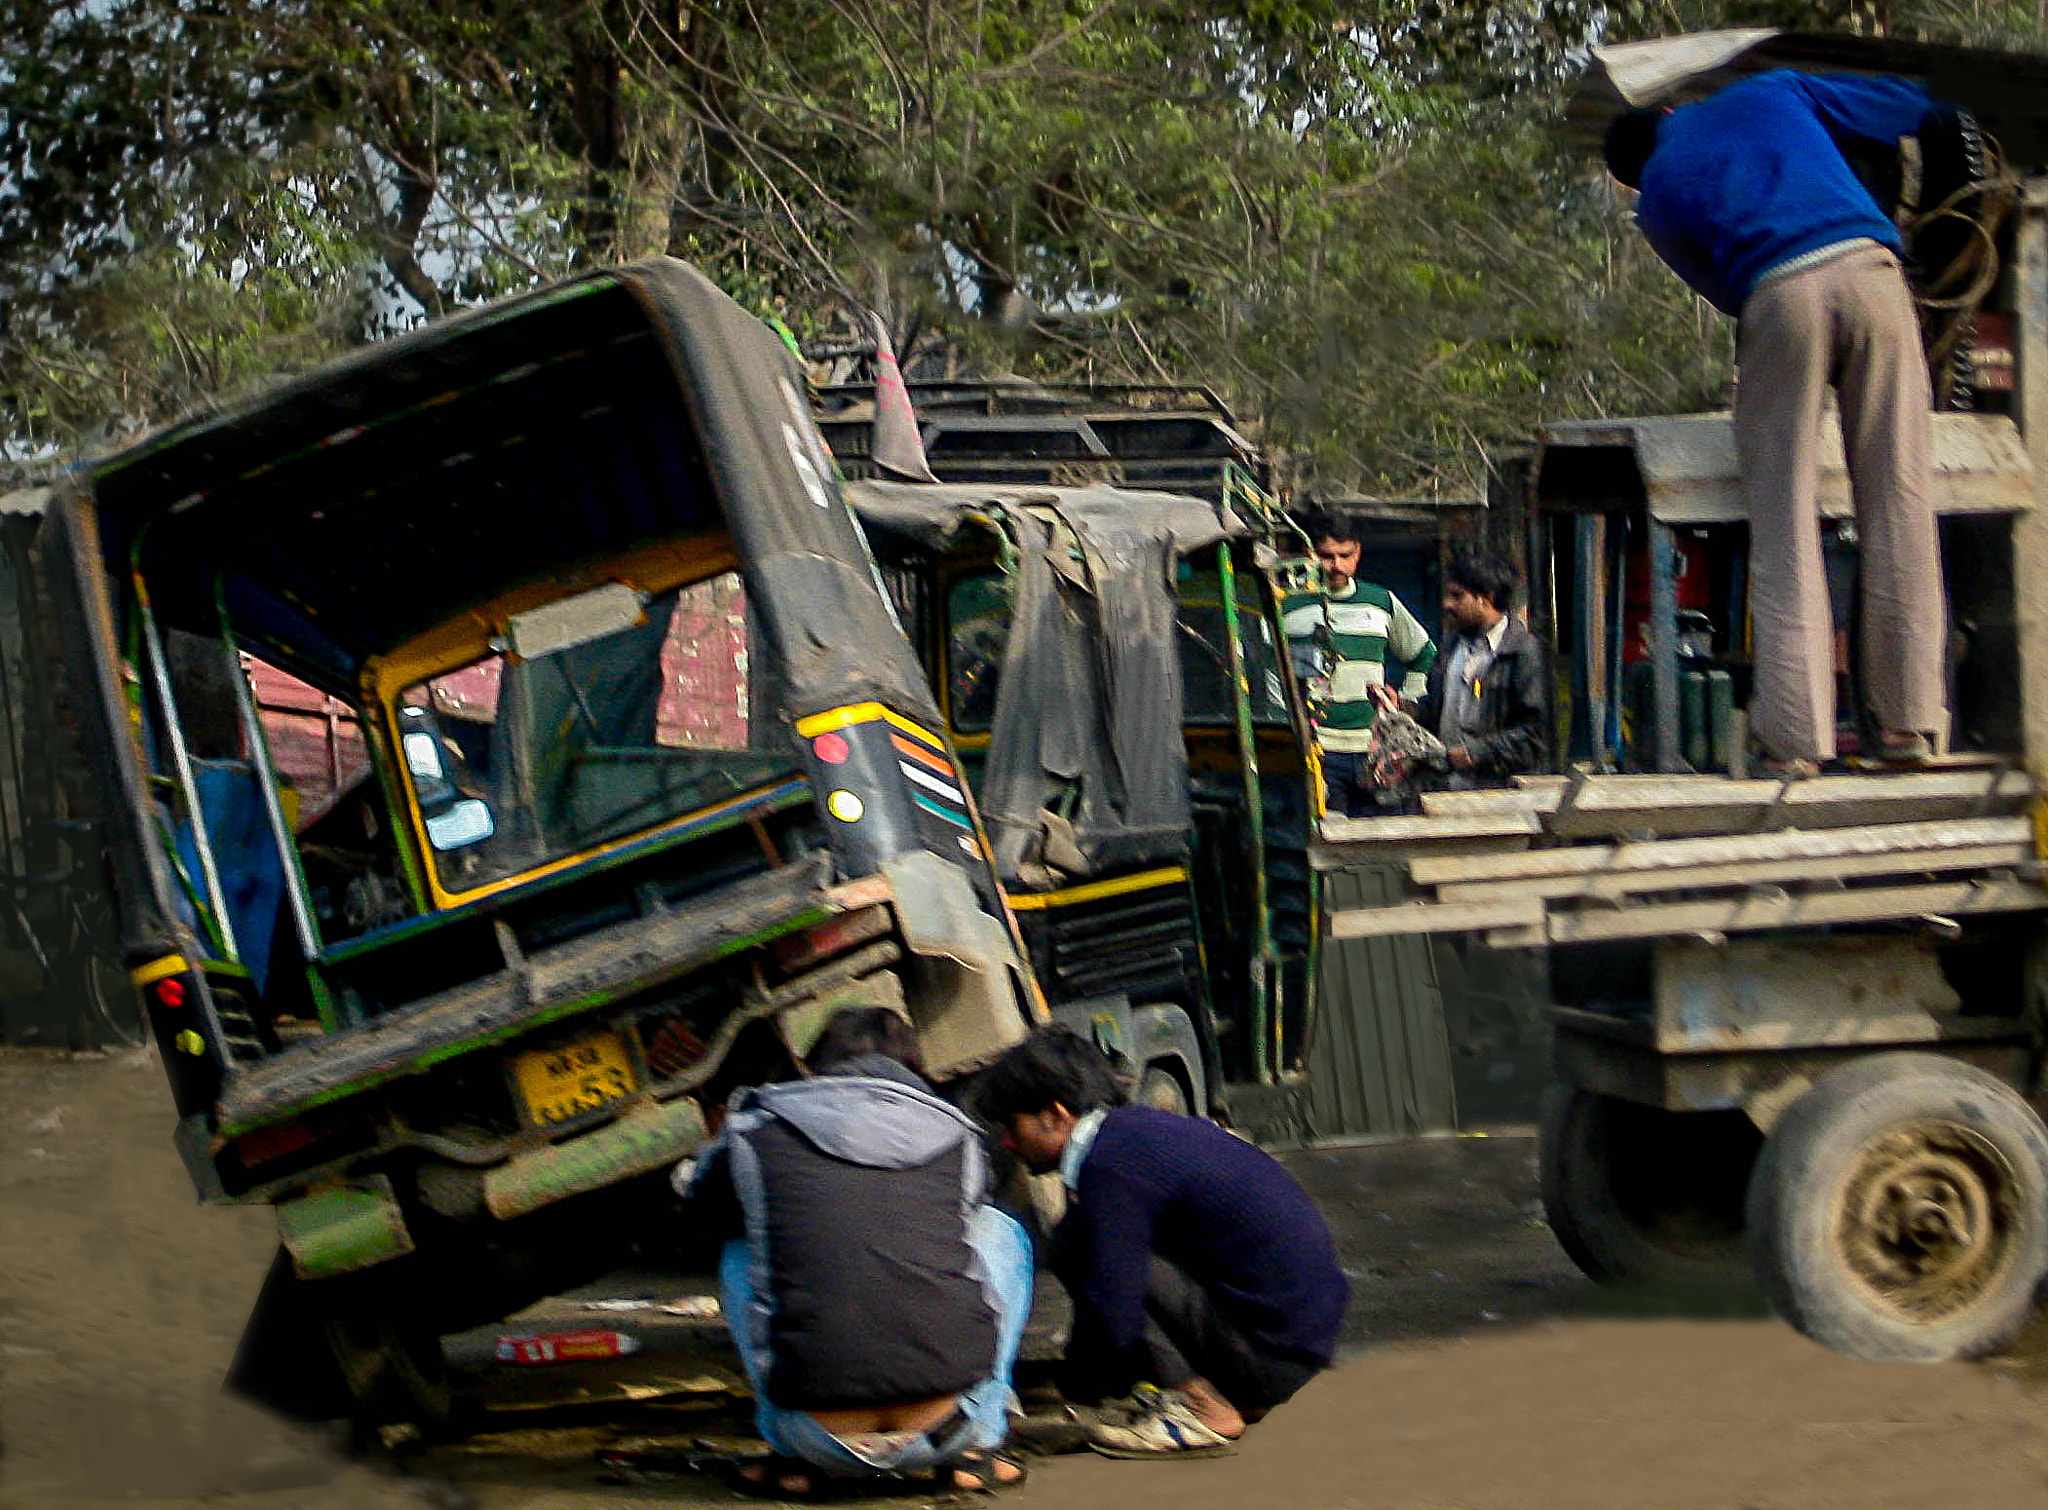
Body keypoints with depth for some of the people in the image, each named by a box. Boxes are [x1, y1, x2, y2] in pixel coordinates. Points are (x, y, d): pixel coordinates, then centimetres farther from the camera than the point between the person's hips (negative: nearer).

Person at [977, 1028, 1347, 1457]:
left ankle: (1204, 1410, -10)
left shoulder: (1111, 1166, -17)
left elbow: (1112, 1321, -21)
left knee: (1075, 1245, -13)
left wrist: (1069, 1388, -2)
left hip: (1273, 1354, -10)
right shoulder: (1137, 1128, 13)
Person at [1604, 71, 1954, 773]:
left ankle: (1796, 733, -5)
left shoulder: (1656, 197, 23)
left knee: (1784, 521, 3)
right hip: (1868, 268, 1)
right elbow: (1910, 103, 33)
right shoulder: (1774, 92, 28)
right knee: (1898, 501, 3)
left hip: (1777, 295, -1)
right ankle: (1910, 720, 2)